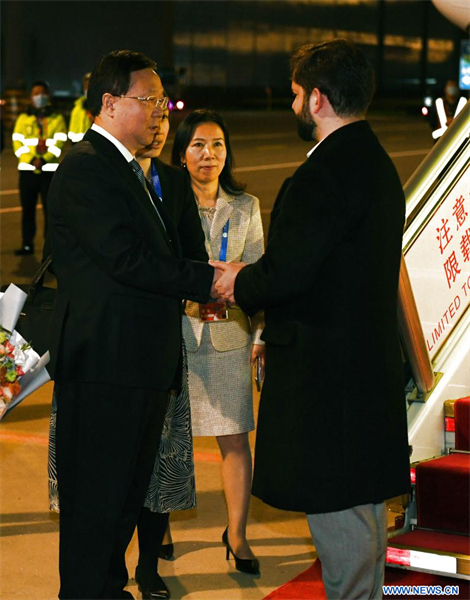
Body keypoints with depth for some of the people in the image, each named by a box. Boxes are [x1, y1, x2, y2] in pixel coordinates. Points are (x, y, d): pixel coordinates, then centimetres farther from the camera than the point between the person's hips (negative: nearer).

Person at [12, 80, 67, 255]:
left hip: (49, 170, -2)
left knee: (50, 208, -3)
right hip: (27, 170, 2)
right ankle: (27, 245, 12)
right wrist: (31, 159, -13)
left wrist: (43, 159, -17)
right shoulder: (23, 119, 12)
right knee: (27, 209, 5)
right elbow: (18, 143, 4)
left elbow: (59, 143, -3)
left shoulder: (57, 119, 8)